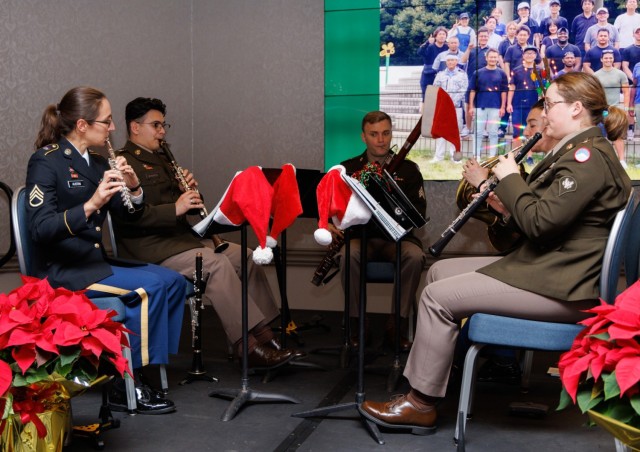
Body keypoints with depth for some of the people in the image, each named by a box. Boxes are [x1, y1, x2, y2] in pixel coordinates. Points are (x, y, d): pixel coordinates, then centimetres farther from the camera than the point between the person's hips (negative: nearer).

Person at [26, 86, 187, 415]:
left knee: (174, 282, -6)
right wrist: (90, 205, -35)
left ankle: (145, 365, 1)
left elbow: (130, 214, 14)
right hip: (60, 270, -8)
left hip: (94, 262, 8)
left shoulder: (96, 162, 11)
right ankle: (126, 386, -12)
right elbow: (40, 229, -23)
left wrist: (133, 187, -8)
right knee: (150, 287, -22)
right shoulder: (46, 162, -12)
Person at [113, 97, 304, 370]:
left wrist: (190, 191, 0)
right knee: (216, 263, -29)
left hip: (181, 237, 9)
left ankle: (266, 335, -5)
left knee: (246, 257, -5)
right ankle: (248, 345, -27)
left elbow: (187, 205, 22)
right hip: (149, 248, -9)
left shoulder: (161, 160, 22)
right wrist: (175, 209, -27)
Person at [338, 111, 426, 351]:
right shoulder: (347, 169, 9)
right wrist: (329, 222, -13)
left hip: (397, 236, 0)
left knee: (415, 256, -33)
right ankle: (355, 321, -18)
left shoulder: (408, 169, 7)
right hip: (360, 235, 0)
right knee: (349, 255, -35)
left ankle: (398, 324, -19)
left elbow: (419, 212, 1)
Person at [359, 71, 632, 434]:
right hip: (545, 267, 11)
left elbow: (539, 222, -25)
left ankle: (421, 404, -3)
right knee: (440, 271, 13)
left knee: (439, 296, -14)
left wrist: (510, 179, -11)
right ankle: (434, 366, 14)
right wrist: (509, 208, 1)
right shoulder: (577, 153, 17)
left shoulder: (588, 157, -17)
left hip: (562, 287, -11)